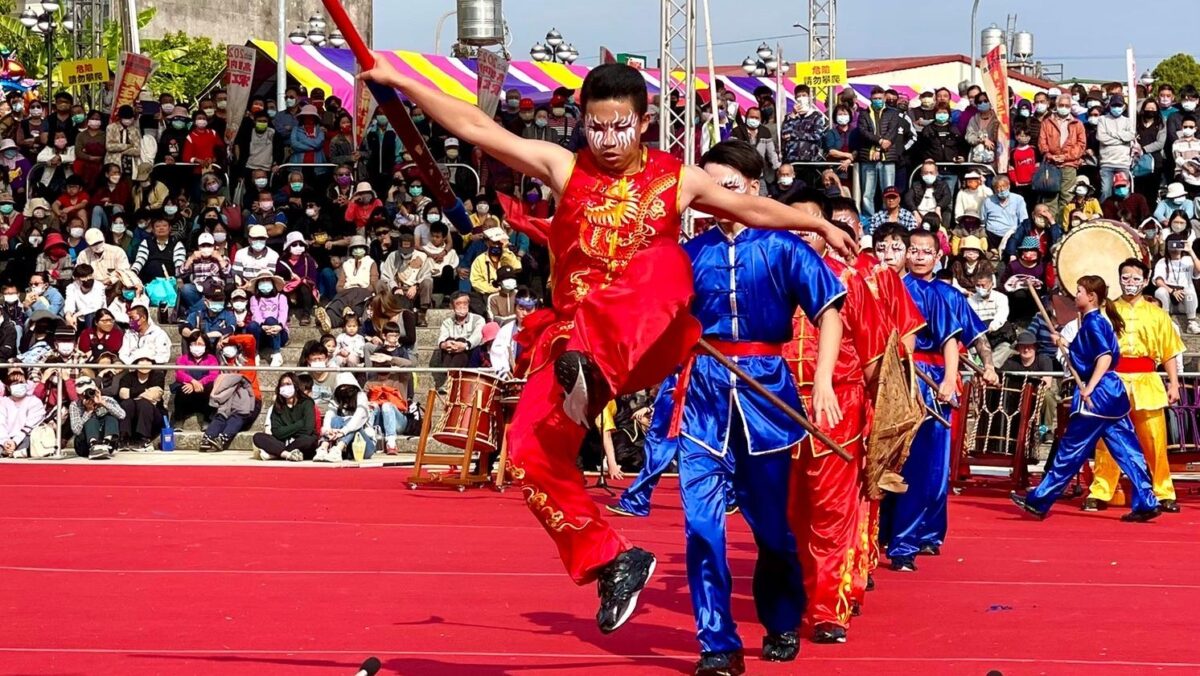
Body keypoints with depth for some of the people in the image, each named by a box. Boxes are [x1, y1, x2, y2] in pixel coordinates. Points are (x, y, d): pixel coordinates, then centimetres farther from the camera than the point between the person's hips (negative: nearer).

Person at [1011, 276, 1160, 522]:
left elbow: (1105, 357, -24)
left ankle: (1038, 501, 4)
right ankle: (1146, 503, 2)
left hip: (1097, 394, -10)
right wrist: (1065, 344, 21)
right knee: (1126, 451, 6)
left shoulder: (1093, 323, -13)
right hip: (1112, 392, 10)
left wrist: (1089, 388, -27)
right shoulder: (1095, 321, 15)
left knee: (1070, 451, -2)